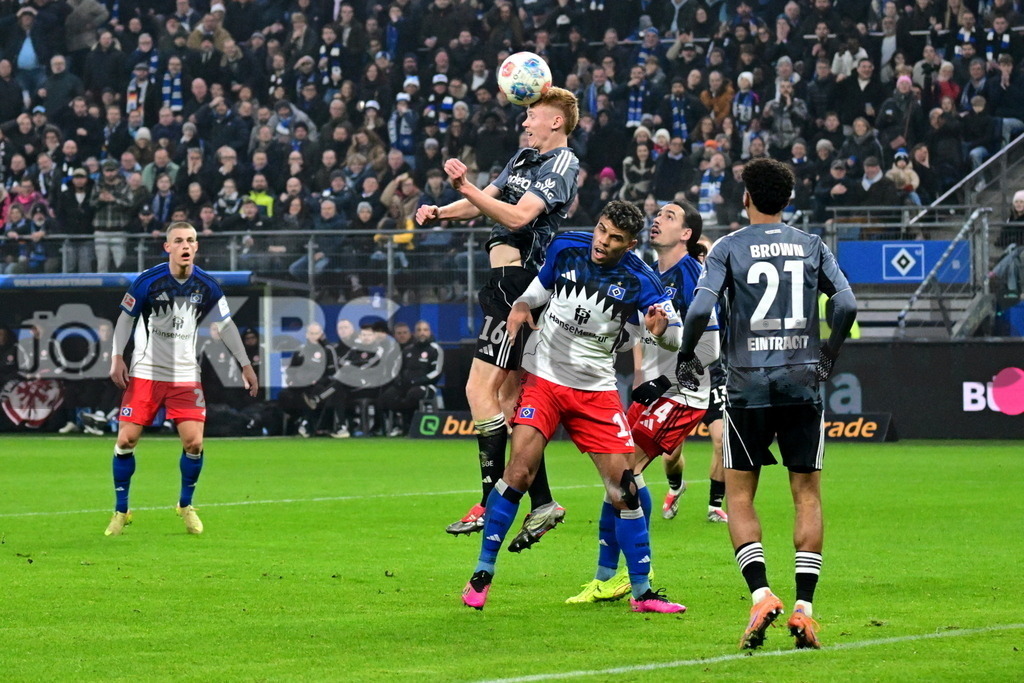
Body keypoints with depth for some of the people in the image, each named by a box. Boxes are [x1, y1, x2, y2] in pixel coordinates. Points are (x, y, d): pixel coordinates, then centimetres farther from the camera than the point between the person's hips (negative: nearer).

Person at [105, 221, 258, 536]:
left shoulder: (207, 286, -2)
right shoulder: (148, 281, -10)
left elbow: (225, 325, 9)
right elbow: (126, 318, 0)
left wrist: (245, 365, 7)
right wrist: (117, 358, -9)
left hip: (185, 376, 2)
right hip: (145, 373, -2)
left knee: (194, 443, -9)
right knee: (126, 440, -7)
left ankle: (186, 505, 15)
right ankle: (121, 510, 10)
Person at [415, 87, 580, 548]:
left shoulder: (562, 165, -8)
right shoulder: (524, 158, 20)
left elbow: (518, 216, -21)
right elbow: (487, 200, 26)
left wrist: (465, 188, -31)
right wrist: (440, 212, 7)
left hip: (518, 282, -10)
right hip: (507, 282, 10)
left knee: (480, 390, -14)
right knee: (509, 398, 9)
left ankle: (493, 502, -16)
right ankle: (541, 503, 10)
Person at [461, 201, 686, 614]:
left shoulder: (638, 282, -10)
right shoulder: (564, 248, -5)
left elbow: (676, 338, -12)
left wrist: (661, 328, -35)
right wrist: (521, 307, -6)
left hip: (596, 389, 1)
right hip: (543, 376, 0)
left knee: (623, 485, -5)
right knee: (520, 471, -17)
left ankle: (641, 591, 6)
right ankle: (483, 573, -6)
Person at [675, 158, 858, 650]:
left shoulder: (728, 248, 0)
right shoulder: (812, 247, 7)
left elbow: (700, 309, -11)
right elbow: (846, 304, -2)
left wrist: (685, 357, 6)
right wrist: (828, 355, 13)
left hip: (748, 387, -2)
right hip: (802, 384, 2)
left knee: (738, 497, 6)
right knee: (807, 495, 6)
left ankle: (760, 594, -12)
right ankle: (804, 606, -3)